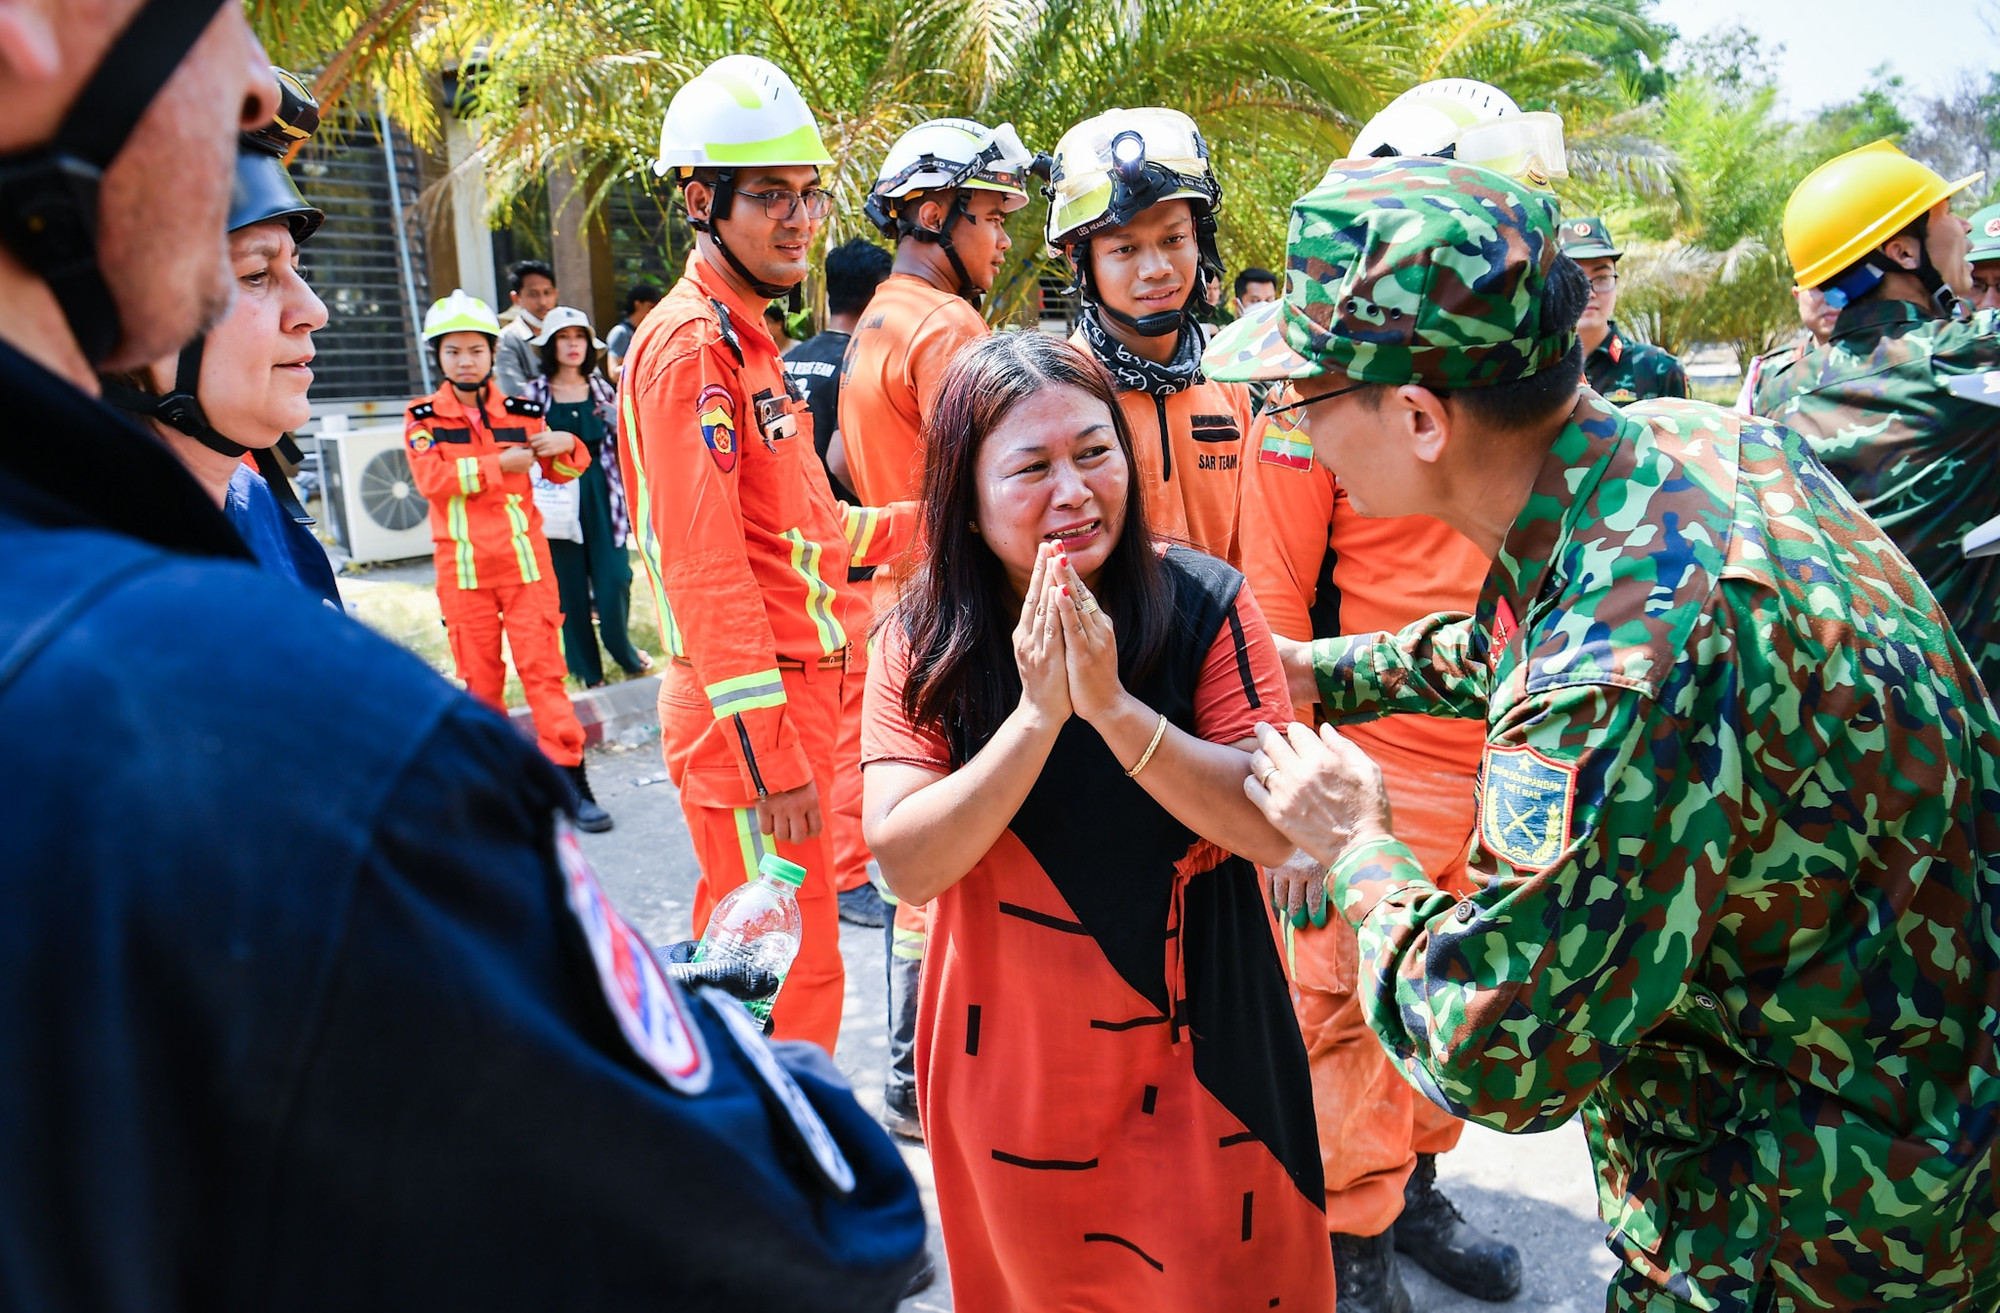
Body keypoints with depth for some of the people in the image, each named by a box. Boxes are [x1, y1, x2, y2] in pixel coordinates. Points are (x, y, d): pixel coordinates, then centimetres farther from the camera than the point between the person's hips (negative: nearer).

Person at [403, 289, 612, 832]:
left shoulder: (520, 413, 8)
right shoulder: (423, 418, 2)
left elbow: (558, 472, 15)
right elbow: (431, 477, -13)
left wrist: (565, 447, -7)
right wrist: (499, 465, -17)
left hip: (526, 559, 1)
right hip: (463, 567, 0)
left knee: (542, 667, -3)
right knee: (480, 674, 7)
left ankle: (571, 777, -1)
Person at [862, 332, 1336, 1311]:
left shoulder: (1203, 603, -14)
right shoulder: (919, 640, -11)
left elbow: (1275, 828, -18)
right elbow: (905, 866, -18)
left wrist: (1115, 707, -29)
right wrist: (1039, 714, -29)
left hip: (1193, 1045, -1)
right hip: (1011, 1057, 2)